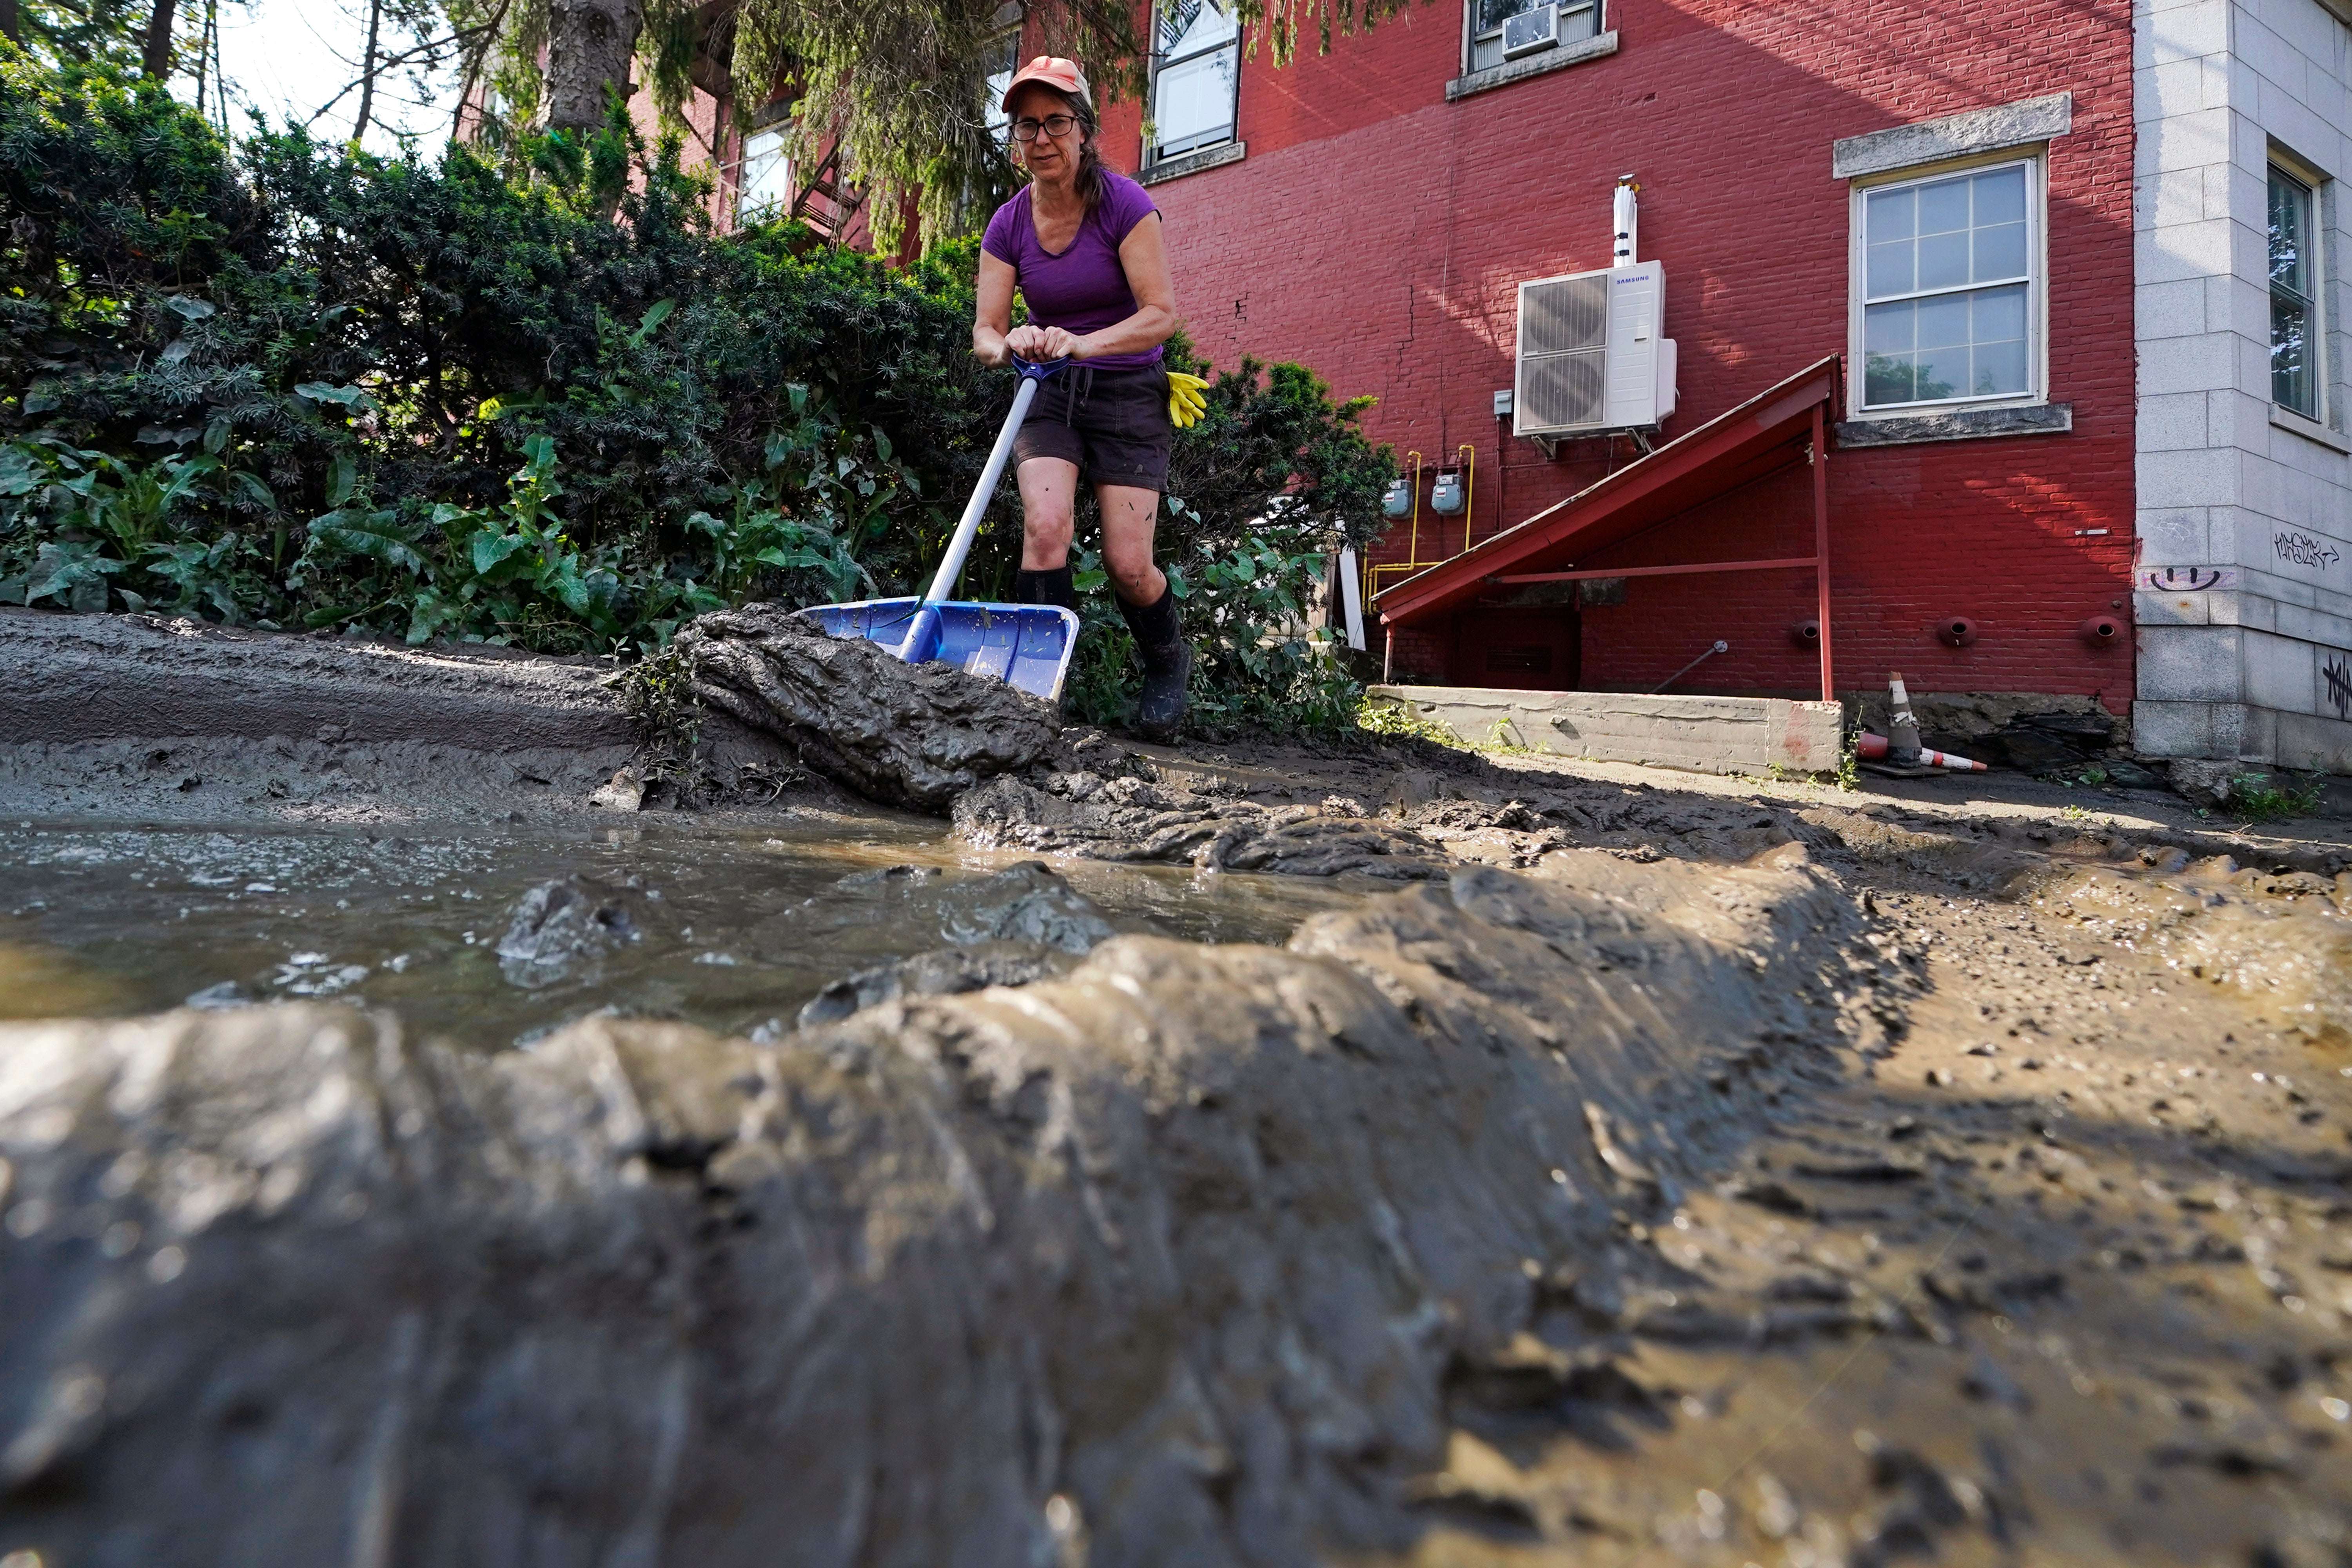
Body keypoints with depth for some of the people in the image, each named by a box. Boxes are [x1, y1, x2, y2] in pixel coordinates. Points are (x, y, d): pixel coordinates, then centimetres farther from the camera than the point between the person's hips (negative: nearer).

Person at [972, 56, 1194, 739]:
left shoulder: (1123, 203, -11)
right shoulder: (1008, 224, -1)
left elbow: (1162, 313, -18)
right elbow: (985, 331, -3)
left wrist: (1082, 343, -34)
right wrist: (1010, 345, -28)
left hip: (1128, 393, -3)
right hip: (1048, 395, 3)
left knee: (1128, 564, -10)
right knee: (1045, 526, -24)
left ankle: (1170, 663, 22)